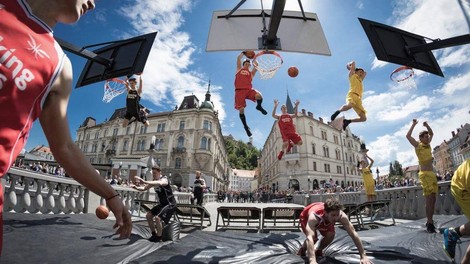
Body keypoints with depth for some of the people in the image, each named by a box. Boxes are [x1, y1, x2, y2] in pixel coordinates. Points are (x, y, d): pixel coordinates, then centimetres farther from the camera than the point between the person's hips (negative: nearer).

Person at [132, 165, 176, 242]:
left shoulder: (164, 179, -23)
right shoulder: (153, 181, 2)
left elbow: (159, 183, -48)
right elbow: (144, 188, 9)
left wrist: (144, 182, -57)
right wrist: (136, 187, -12)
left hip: (170, 204, -9)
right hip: (162, 203, 9)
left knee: (157, 217, -21)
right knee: (148, 215, 9)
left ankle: (159, 237, 2)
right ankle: (154, 234, 25)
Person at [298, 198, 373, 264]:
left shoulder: (342, 216, -37)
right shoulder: (314, 216, -48)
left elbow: (353, 234, -31)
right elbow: (310, 238, -57)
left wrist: (363, 256, -35)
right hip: (306, 217, -3)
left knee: (330, 235, -19)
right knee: (313, 237, -23)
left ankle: (318, 250, 12)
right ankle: (302, 249, 11)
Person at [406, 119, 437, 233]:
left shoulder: (428, 144, 15)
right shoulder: (418, 145, -3)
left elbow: (432, 133, 30)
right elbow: (408, 136, -17)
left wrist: (427, 125, 15)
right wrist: (414, 124, -9)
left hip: (432, 174, 7)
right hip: (425, 174, -7)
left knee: (433, 199, 7)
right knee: (429, 199, -12)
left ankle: (430, 222, 14)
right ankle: (430, 223, -10)